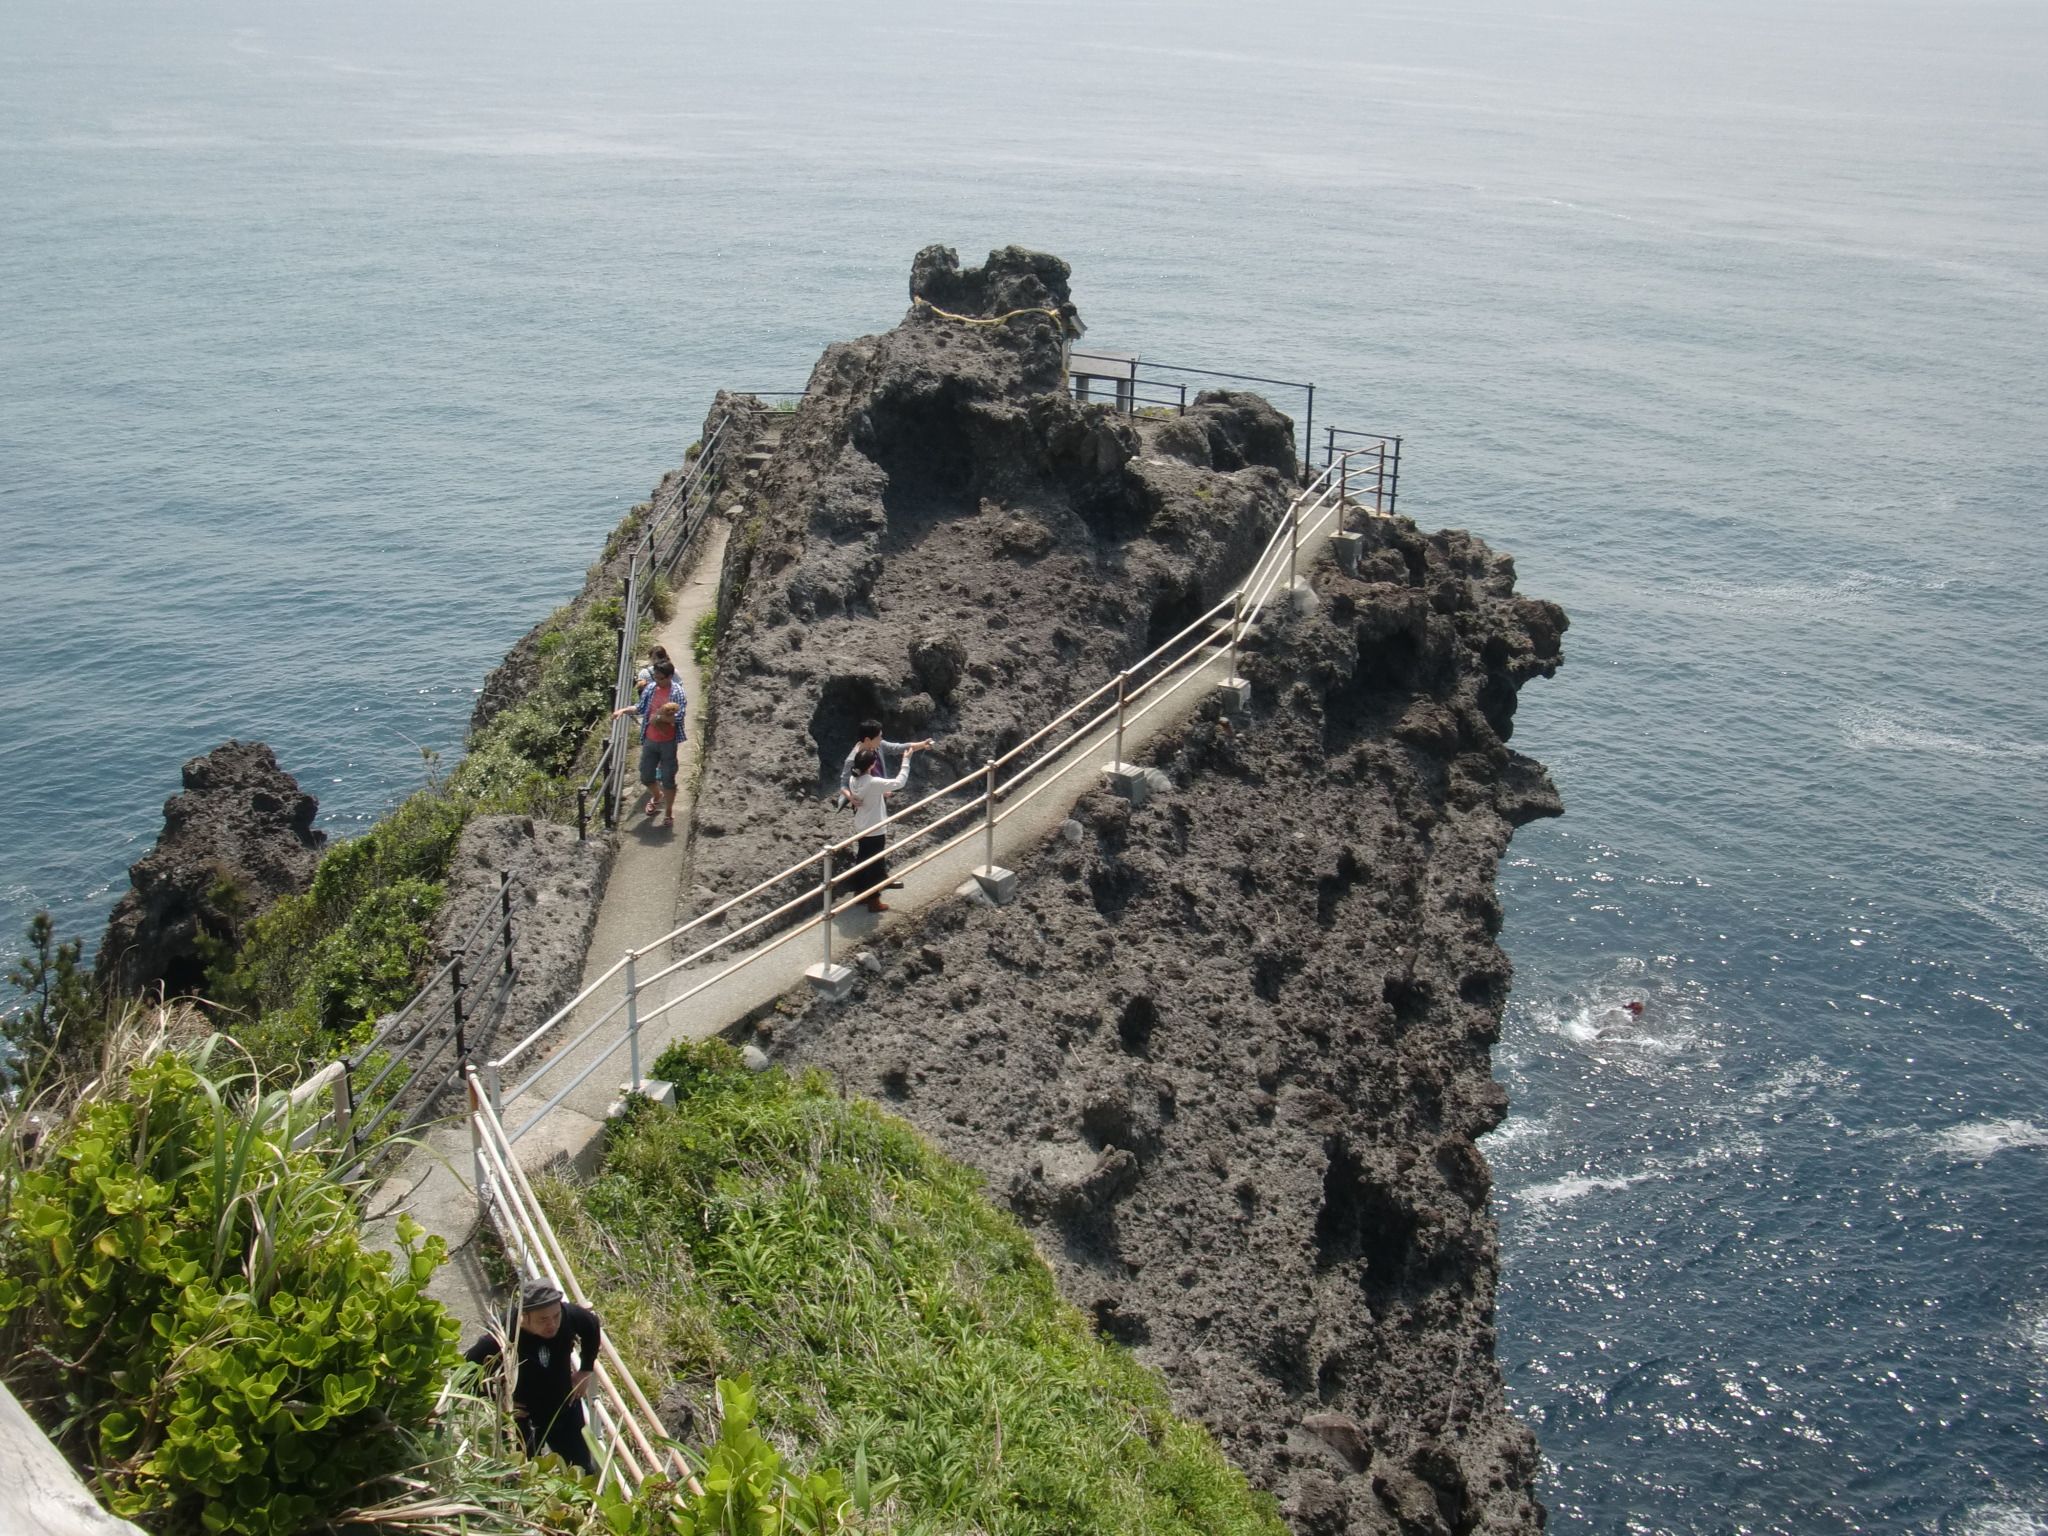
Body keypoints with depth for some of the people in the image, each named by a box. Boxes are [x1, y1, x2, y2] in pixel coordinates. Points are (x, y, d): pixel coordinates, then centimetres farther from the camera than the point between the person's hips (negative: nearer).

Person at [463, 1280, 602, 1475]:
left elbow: (591, 1326, 2)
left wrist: (586, 1370, 1)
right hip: (521, 1417, -3)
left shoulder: (570, 1316, -24)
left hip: (565, 1408, 3)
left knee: (583, 1473, 17)